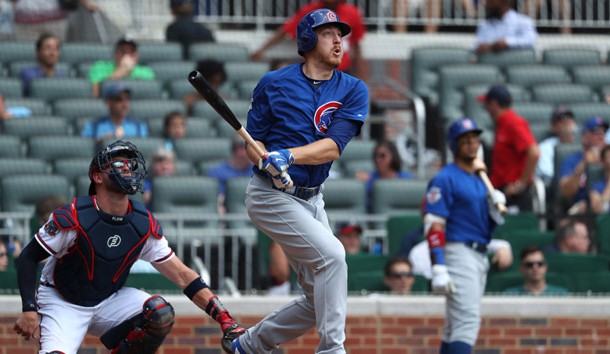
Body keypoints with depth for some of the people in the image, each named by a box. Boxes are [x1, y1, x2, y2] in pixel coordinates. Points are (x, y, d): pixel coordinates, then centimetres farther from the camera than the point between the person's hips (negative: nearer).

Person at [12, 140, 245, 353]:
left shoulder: (145, 225, -7)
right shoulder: (72, 218, -21)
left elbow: (182, 275, -7)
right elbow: (28, 258, -13)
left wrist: (223, 317, -16)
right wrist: (29, 309, -24)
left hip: (108, 301, 5)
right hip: (62, 303, -5)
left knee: (161, 315, -20)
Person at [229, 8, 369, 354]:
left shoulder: (353, 90, 0)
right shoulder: (274, 84, -4)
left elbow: (334, 146, -13)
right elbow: (252, 142, 0)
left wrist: (289, 155, -29)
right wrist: (267, 163, -23)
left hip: (311, 199, 5)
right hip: (272, 195, -5)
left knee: (318, 303, 6)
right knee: (331, 254, -25)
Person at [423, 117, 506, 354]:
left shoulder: (480, 180, 19)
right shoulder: (445, 179, -7)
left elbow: (492, 223, 20)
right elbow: (434, 225, -15)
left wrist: (496, 206, -1)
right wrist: (438, 269, -23)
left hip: (480, 255, 9)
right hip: (458, 252, -9)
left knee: (456, 326, 12)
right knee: (468, 320, -20)